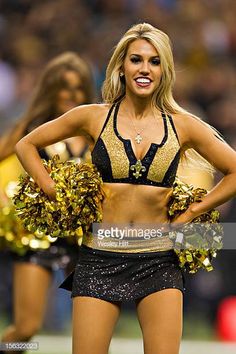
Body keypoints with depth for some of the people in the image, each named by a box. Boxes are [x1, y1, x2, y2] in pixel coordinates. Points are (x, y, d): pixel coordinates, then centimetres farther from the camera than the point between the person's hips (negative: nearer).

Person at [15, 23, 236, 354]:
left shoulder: (182, 125, 3)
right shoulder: (93, 118, 2)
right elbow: (26, 145, 13)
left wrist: (192, 212, 5)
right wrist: (57, 196, 5)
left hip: (159, 263, 0)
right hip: (99, 260, 0)